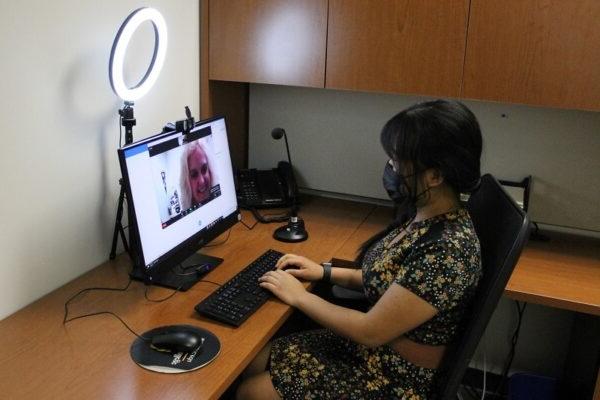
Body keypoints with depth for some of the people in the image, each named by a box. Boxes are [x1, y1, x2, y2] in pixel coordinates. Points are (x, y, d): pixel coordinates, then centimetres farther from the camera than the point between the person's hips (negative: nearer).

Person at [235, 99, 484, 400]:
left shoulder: (448, 250, -31)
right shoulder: (423, 214, -3)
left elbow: (370, 331, -26)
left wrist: (299, 296, -14)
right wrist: (326, 272, 5)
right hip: (369, 348, 8)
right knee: (247, 365, 6)